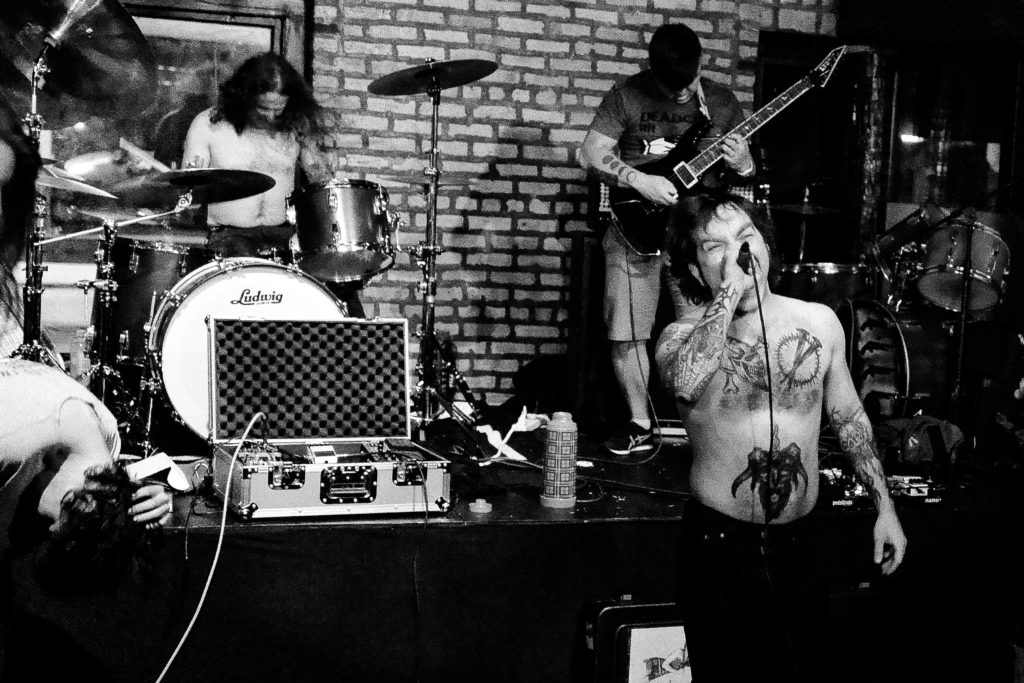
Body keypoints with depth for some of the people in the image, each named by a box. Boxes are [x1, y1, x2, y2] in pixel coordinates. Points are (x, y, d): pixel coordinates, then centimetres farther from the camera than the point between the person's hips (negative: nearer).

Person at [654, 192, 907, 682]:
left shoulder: (819, 323, 2)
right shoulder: (683, 335, -7)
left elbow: (849, 418, 13)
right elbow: (685, 382, -32)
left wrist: (884, 506, 10)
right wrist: (731, 291, -24)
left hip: (799, 544, 3)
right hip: (718, 545, -2)